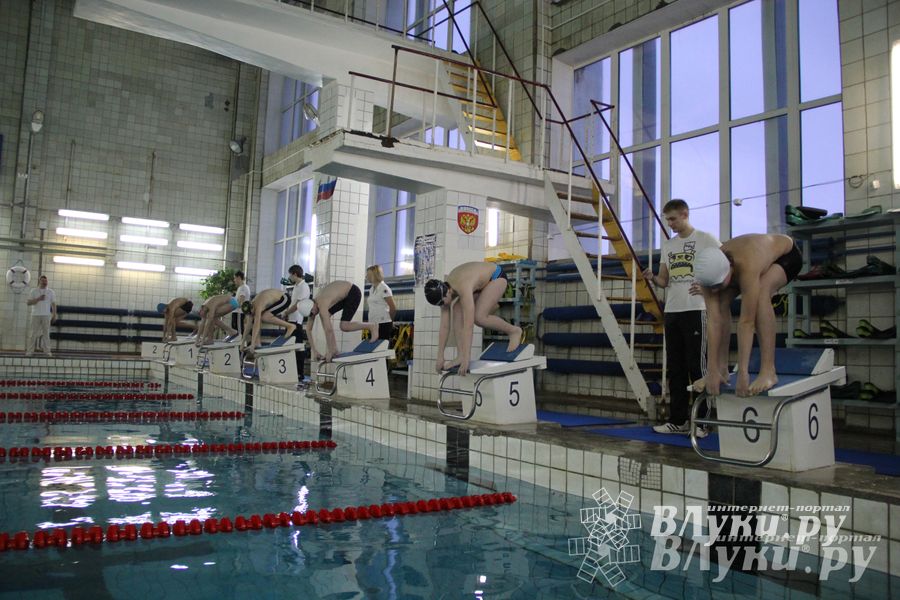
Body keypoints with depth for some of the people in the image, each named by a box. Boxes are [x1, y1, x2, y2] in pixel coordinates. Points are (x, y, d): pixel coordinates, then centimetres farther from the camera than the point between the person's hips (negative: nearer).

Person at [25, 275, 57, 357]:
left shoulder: (51, 292, 8)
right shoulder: (34, 291, 5)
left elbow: (53, 304, 7)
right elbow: (28, 302, -2)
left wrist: (54, 315, 0)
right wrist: (38, 299, -15)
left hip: (46, 315, 0)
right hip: (35, 315, 0)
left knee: (46, 333, -3)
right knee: (34, 333, 0)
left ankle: (47, 351, -4)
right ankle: (29, 351, 2)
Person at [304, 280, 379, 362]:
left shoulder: (322, 304, -31)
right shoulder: (312, 304, -5)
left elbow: (328, 329, -36)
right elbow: (308, 329, 0)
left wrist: (329, 351, -28)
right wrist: (313, 350, -3)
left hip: (354, 293, -9)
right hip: (344, 295, 9)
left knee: (344, 327, -18)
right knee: (324, 317, -4)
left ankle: (371, 327, 1)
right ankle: (334, 348, -1)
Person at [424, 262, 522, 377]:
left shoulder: (463, 289, -39)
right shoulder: (444, 290, -16)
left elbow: (468, 325, -42)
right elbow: (444, 326, -12)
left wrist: (466, 358, -43)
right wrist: (440, 357, -13)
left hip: (497, 276, -7)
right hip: (482, 281, 7)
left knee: (479, 318, -23)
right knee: (457, 310, -14)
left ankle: (514, 331, -1)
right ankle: (460, 356, -12)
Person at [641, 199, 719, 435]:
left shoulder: (706, 240, -1)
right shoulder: (668, 245, 17)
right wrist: (653, 278, -5)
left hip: (696, 310, -6)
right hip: (672, 312, 7)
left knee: (697, 366, -4)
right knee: (675, 368, 9)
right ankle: (677, 420, 16)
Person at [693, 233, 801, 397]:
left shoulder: (746, 267, -44)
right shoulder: (709, 272, -28)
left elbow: (746, 322, -44)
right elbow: (714, 320, -31)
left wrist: (743, 373, -45)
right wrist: (713, 371, -34)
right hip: (762, 255, 6)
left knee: (761, 291, -35)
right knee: (722, 301, -14)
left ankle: (768, 370, -32)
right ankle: (722, 369, -5)